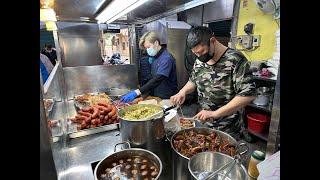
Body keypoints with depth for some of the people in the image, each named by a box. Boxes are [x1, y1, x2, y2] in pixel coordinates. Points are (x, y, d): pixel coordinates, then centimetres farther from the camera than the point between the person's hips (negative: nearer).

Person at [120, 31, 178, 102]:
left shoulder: (167, 58, -16)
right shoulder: (154, 57, 10)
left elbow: (157, 80, -28)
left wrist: (137, 92, -34)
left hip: (166, 99, -6)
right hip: (155, 96, 6)